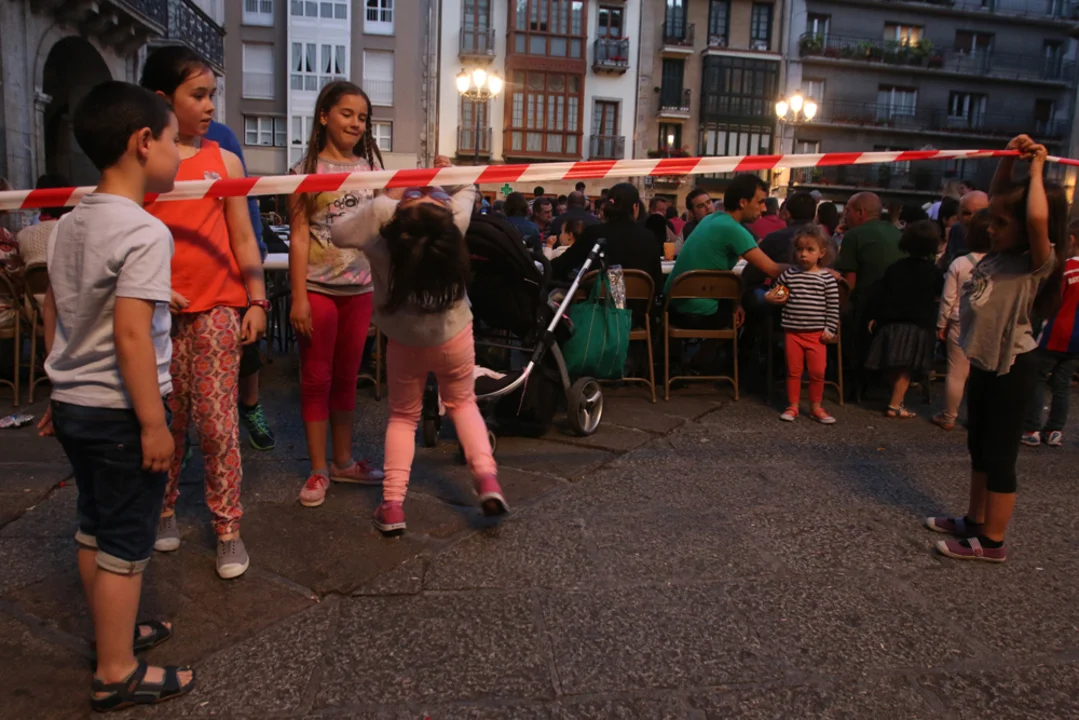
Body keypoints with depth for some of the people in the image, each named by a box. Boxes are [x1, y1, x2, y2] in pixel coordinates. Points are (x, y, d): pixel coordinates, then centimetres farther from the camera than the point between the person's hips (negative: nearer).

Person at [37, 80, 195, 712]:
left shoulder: (68, 225, 7)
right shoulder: (144, 232, -20)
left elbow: (53, 314, 14)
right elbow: (131, 334, -25)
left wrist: (64, 391, 23)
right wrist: (154, 423, -21)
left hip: (73, 404, 9)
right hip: (121, 412, -9)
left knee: (95, 527, 21)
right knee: (126, 543, 4)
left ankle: (116, 632, 39)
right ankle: (117, 674, 17)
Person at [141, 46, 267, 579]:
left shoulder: (224, 161, 7)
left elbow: (243, 240, 8)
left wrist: (257, 301, 1)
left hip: (217, 308, 0)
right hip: (158, 310, 0)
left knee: (218, 423, -1)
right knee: (165, 419, 9)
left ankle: (228, 528, 10)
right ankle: (164, 511, 29)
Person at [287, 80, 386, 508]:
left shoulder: (370, 168, 9)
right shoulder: (308, 171, -2)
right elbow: (299, 236, -6)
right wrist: (299, 297, -13)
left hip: (359, 288, 4)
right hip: (318, 288, -4)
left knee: (346, 378, 13)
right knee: (316, 380, 4)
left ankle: (343, 461, 25)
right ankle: (318, 470, 13)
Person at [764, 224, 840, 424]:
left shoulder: (827, 278, -3)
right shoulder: (789, 274, 1)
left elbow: (833, 306, -1)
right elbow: (776, 293, 15)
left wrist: (830, 329, -5)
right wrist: (771, 297, -8)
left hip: (816, 333, -1)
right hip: (792, 331, 1)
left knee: (818, 372, 4)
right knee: (793, 370, 9)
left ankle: (816, 407, 19)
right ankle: (793, 406, 20)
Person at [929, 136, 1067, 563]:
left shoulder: (1037, 264, -18)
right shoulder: (998, 255, 4)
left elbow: (1037, 217, -38)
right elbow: (999, 201, 15)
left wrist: (1036, 170, -23)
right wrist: (1008, 159, 0)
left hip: (1012, 368, -8)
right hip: (983, 363, 9)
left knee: (1000, 455, 0)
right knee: (979, 448, 18)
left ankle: (992, 542, 10)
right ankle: (975, 520, 33)